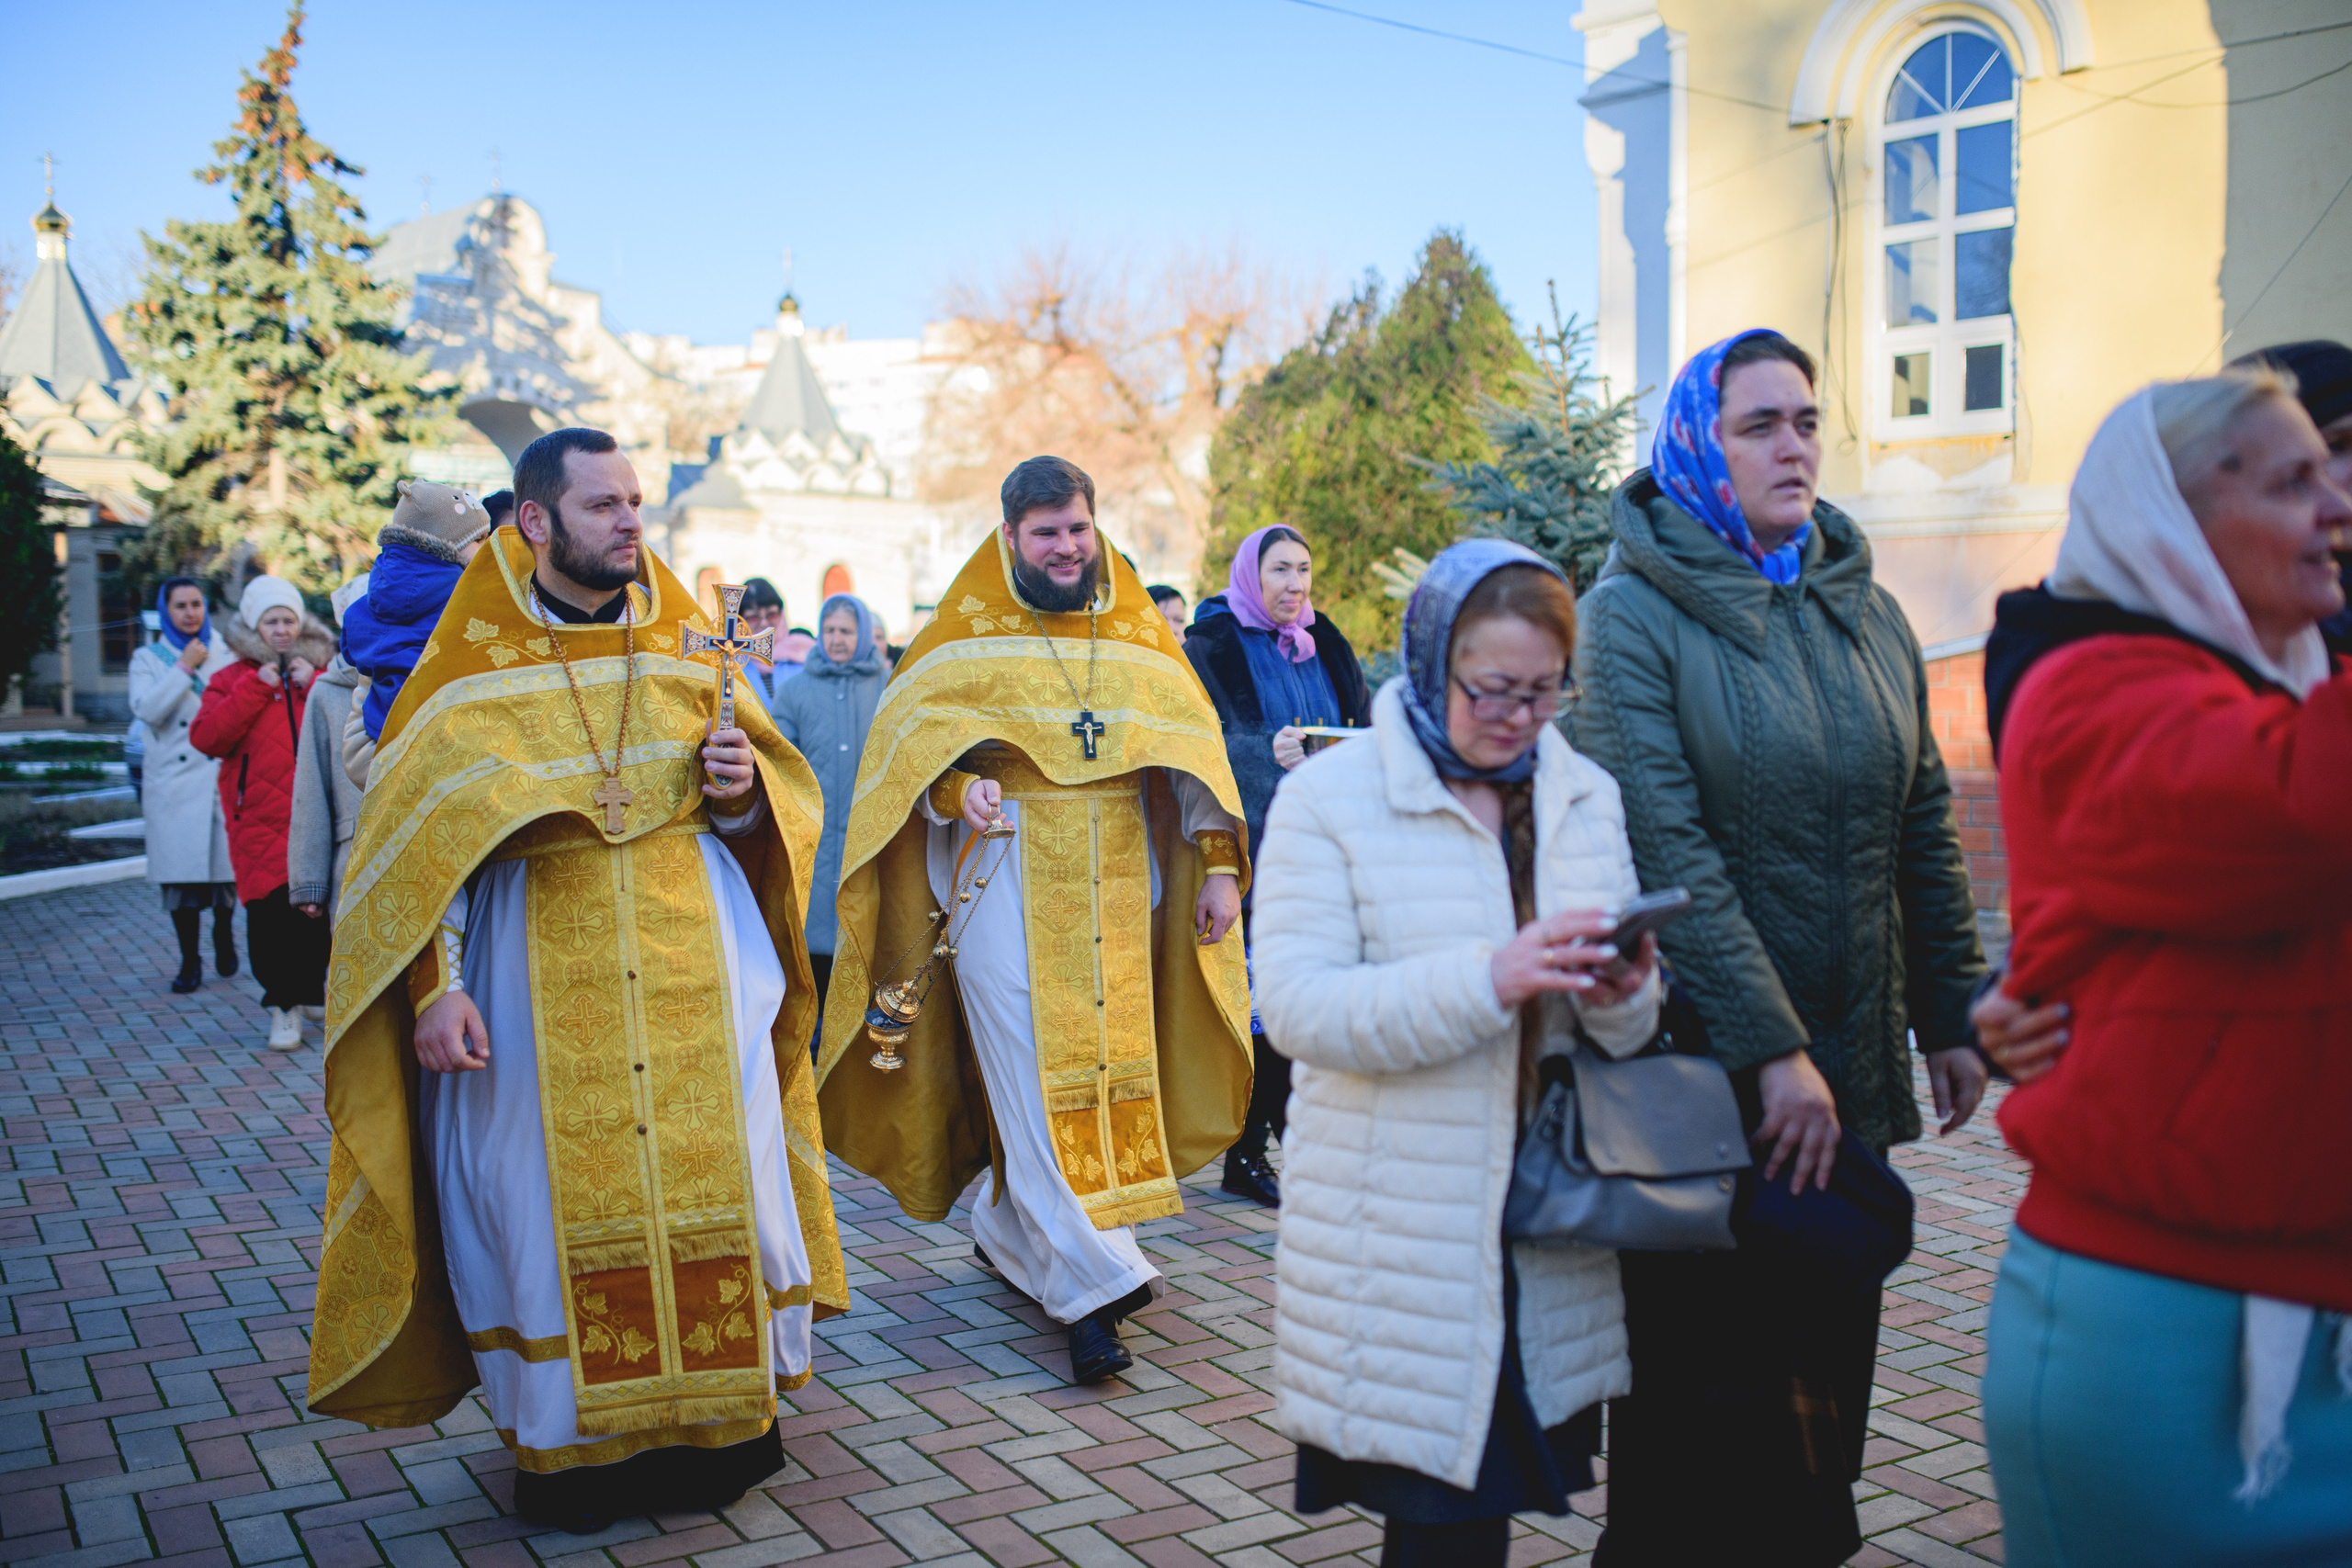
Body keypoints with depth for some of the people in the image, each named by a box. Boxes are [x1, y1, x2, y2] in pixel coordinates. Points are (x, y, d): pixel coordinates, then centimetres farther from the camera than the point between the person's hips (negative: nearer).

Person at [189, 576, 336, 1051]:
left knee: (321, 912, 1)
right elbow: (206, 737, -6)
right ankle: (283, 1003, 7)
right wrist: (255, 689, -10)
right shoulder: (232, 680, 9)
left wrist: (314, 686, -8)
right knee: (269, 914, -7)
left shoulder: (325, 672, 13)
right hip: (261, 821, -1)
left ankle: (310, 987, 25)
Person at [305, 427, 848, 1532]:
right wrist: (435, 986, -9)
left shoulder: (685, 647, 7)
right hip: (537, 982, -2)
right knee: (550, 1196, 2)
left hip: (694, 971, 2)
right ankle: (568, 1439, 17)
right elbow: (415, 835, -1)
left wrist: (740, 791, -10)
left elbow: (775, 799, 13)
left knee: (717, 1179, 3)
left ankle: (719, 1418, 19)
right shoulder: (473, 665, 0)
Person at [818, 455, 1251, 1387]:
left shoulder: (1138, 631, 12)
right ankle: (1092, 1284, -10)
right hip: (1005, 880, -4)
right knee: (1034, 1075, -10)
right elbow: (912, 734, -1)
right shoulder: (968, 628, 3)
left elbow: (1191, 748, 11)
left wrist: (1218, 865, 4)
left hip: (1115, 887, 4)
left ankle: (1010, 1230, 25)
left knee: (1107, 1062, 6)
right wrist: (959, 785, -23)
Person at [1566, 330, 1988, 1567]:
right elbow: (1669, 851, -17)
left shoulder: (1865, 608, 10)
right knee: (1707, 1386, 5)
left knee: (1829, 1372, 15)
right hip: (1701, 1078, -5)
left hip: (1852, 1061, 6)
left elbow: (1923, 827, 14)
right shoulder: (1634, 612, -9)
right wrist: (1772, 1050, -20)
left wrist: (1953, 1014, 10)